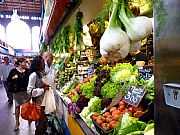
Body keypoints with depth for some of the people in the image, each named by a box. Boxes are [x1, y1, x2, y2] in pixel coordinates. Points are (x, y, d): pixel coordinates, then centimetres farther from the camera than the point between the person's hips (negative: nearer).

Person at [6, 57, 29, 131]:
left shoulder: (27, 70, -1)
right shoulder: (13, 71, -5)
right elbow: (8, 80, -2)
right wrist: (13, 78, -20)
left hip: (26, 90, 1)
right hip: (17, 91, -1)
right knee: (17, 106, 9)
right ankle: (17, 122, 21)